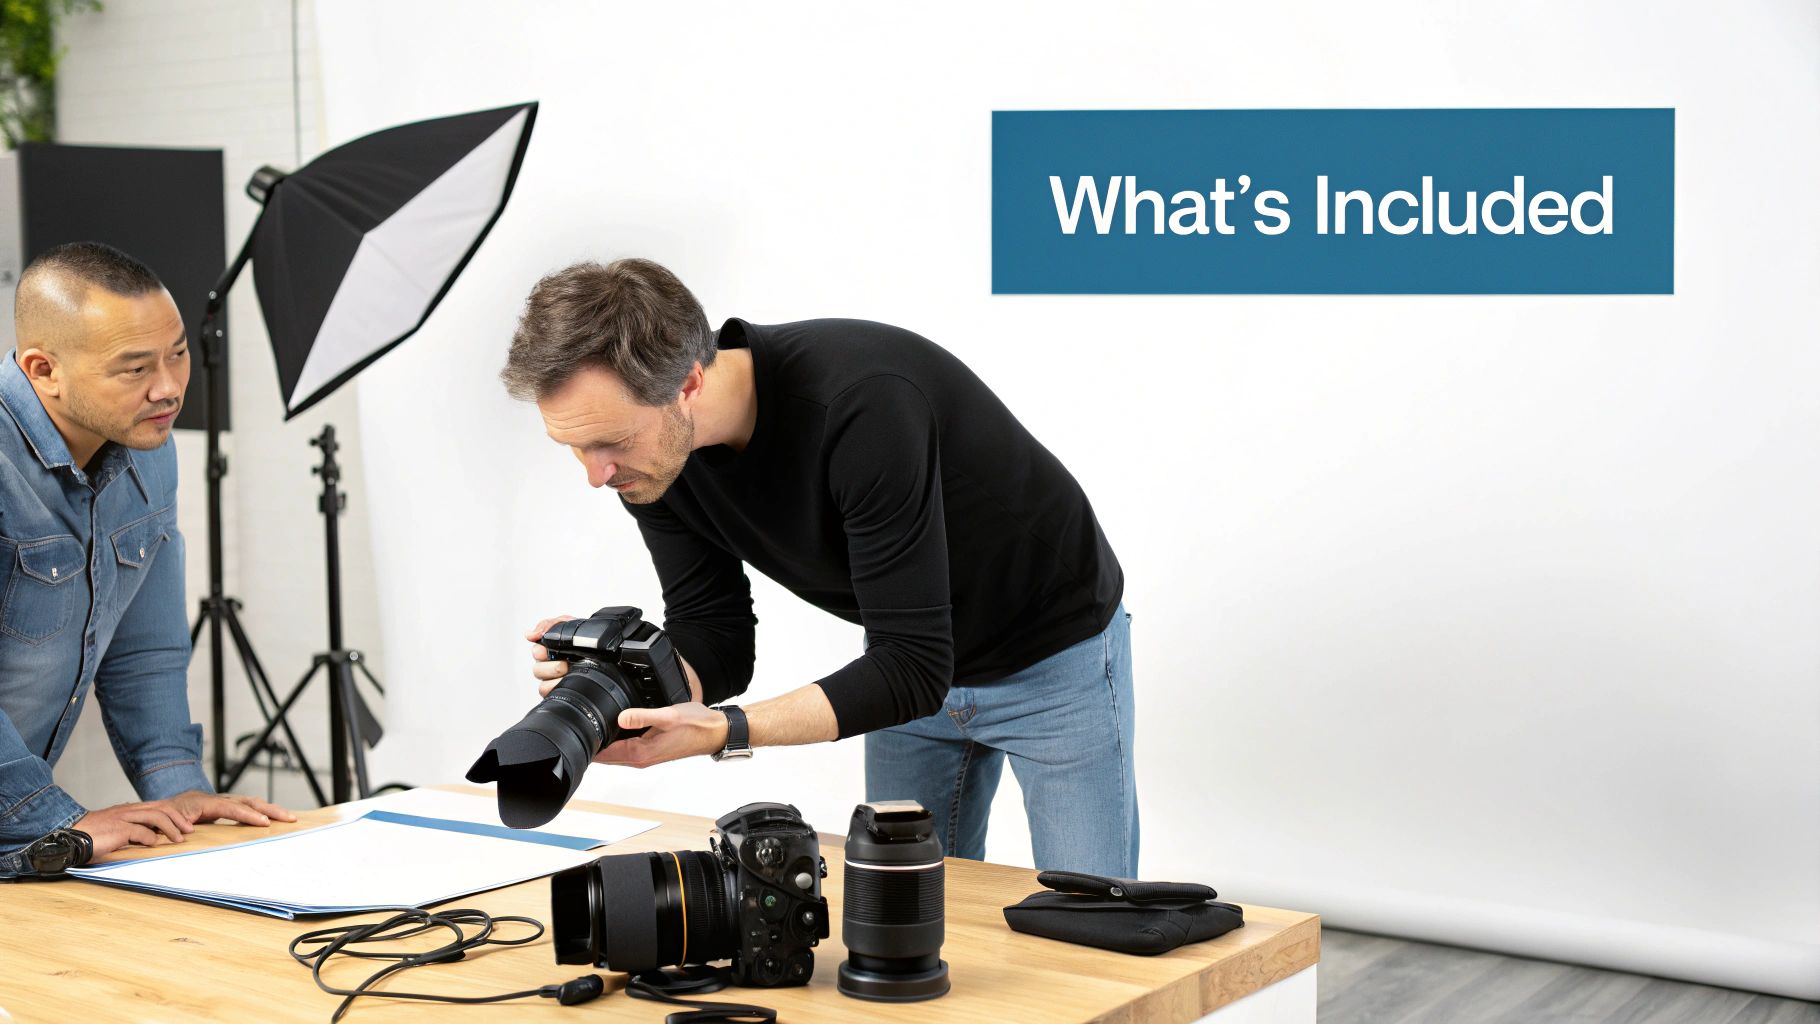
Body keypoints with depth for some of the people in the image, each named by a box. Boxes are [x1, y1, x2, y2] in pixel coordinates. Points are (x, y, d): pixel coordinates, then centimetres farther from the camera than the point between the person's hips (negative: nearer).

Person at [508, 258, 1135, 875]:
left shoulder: (865, 403, -38)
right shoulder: (651, 453, -16)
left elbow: (915, 668, -35)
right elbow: (719, 643, -8)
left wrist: (720, 731, -42)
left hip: (1053, 656, -5)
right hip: (913, 661, 6)